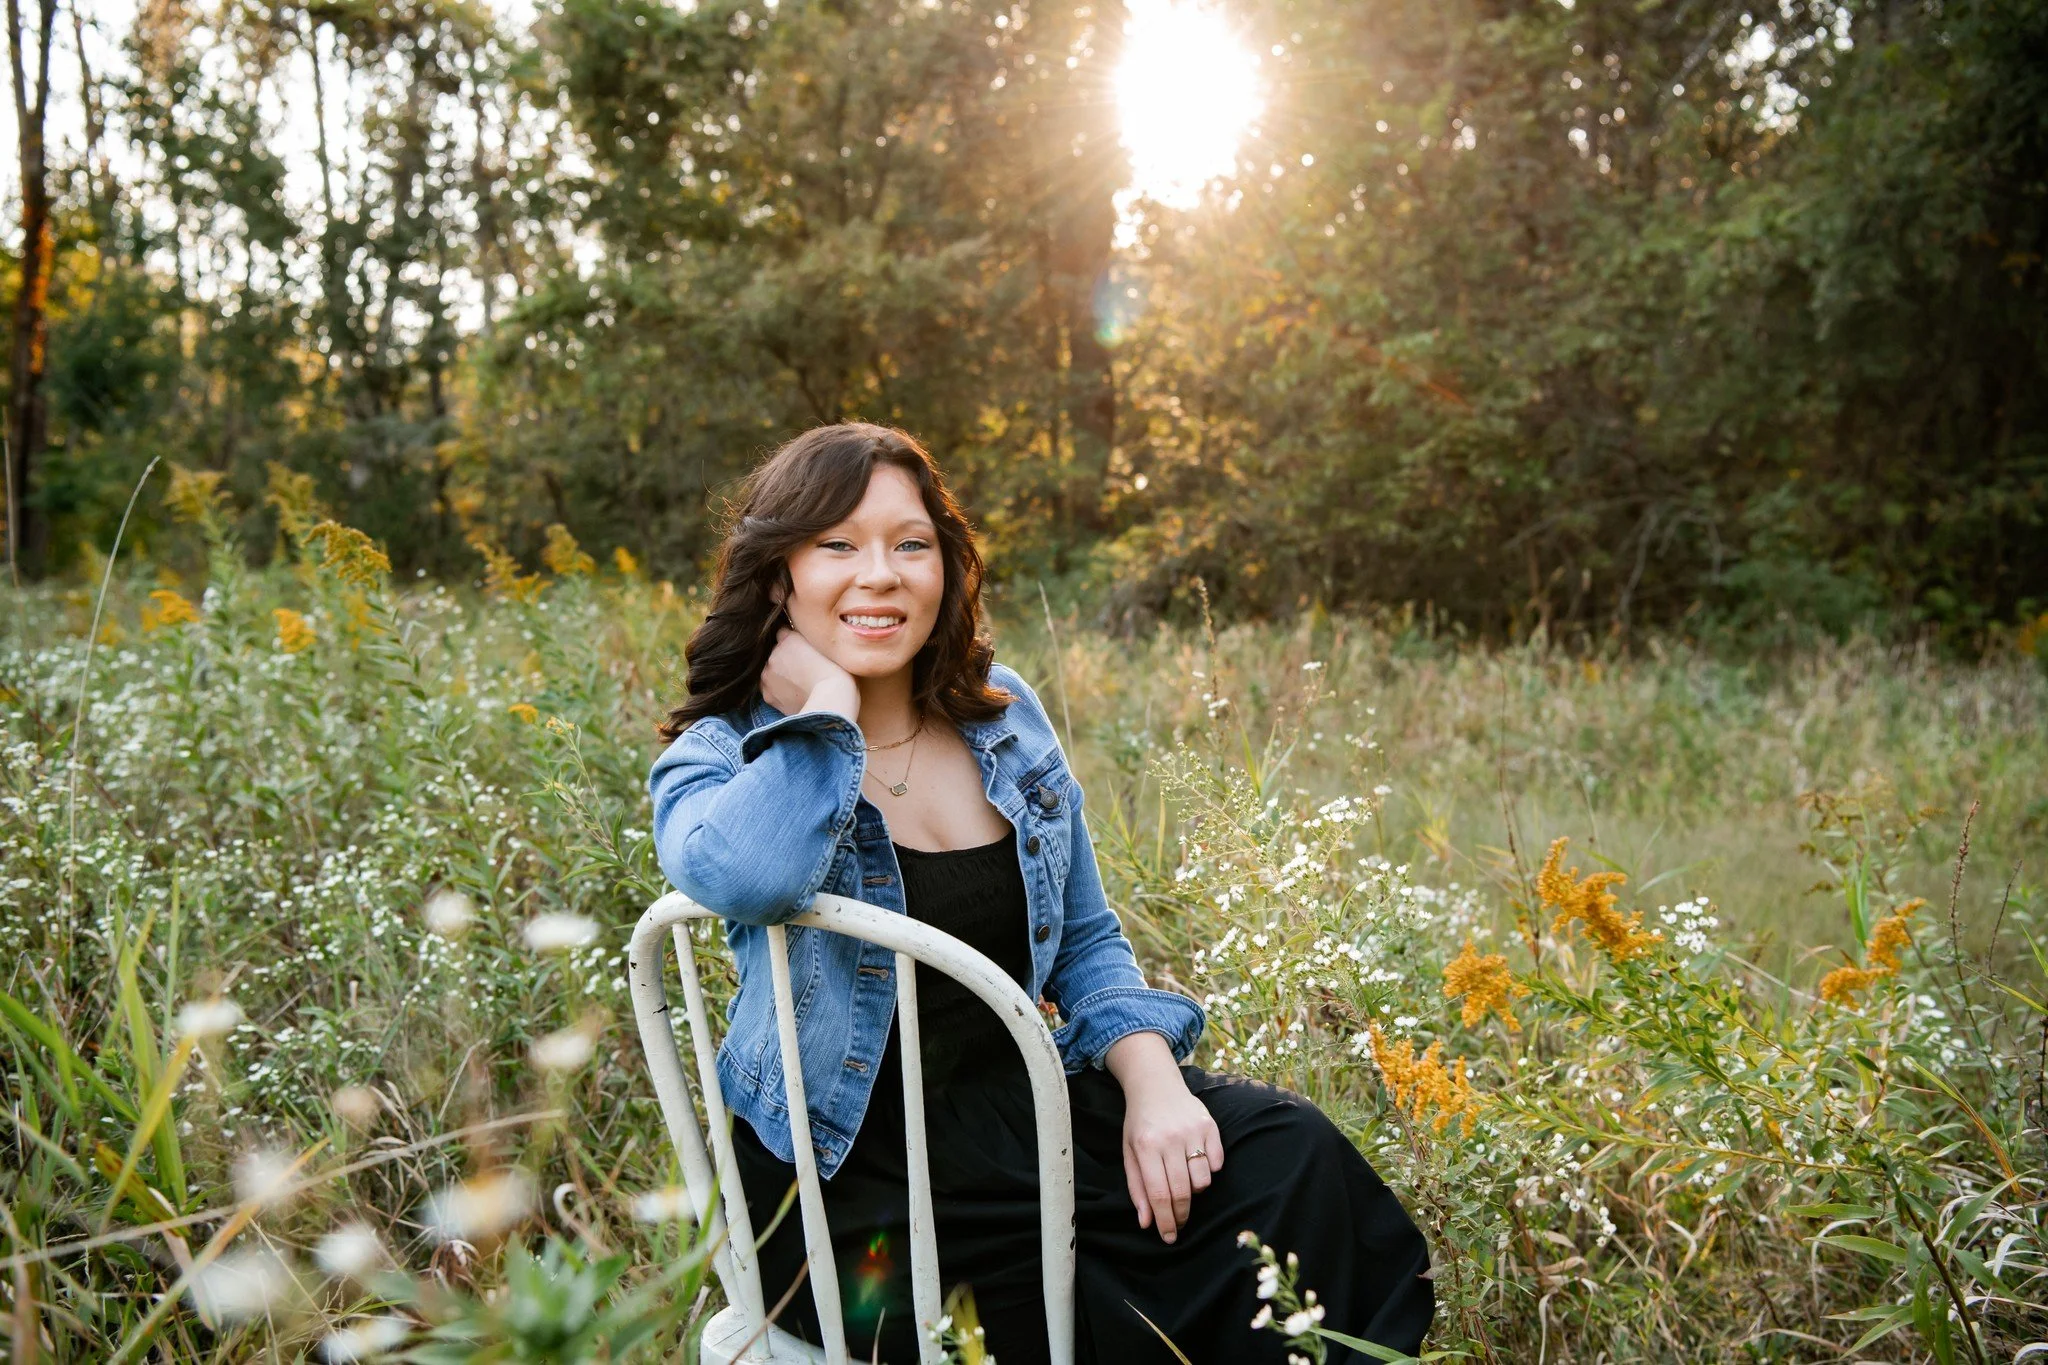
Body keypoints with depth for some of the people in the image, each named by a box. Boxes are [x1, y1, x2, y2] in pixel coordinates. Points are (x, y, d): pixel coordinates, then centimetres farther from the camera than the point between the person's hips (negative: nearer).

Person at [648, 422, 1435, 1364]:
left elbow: (1086, 942, 13)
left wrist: (1152, 1078, -6)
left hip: (1029, 1101, 5)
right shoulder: (718, 757, -7)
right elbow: (744, 878, -35)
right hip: (858, 1172, -5)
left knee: (1291, 1152, -17)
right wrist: (827, 705, -19)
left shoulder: (1002, 717, 7)